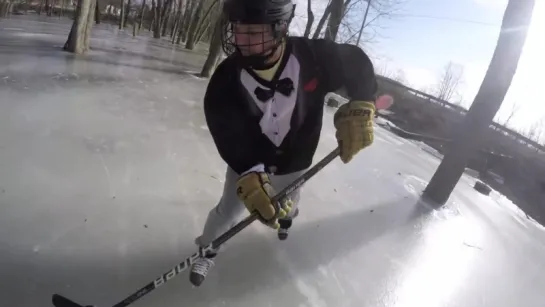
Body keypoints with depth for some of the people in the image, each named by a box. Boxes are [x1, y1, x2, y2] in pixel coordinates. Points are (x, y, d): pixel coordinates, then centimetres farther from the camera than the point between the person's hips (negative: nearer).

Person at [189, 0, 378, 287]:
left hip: (294, 162, 2)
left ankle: (287, 216, 69)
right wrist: (249, 175, -52)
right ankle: (207, 251, 41)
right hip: (248, 163, -1)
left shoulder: (312, 56, -29)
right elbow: (228, 135, -35)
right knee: (228, 210, 8)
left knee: (288, 202, 29)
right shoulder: (227, 78, -29)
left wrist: (361, 106, -28)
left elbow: (357, 63, -12)